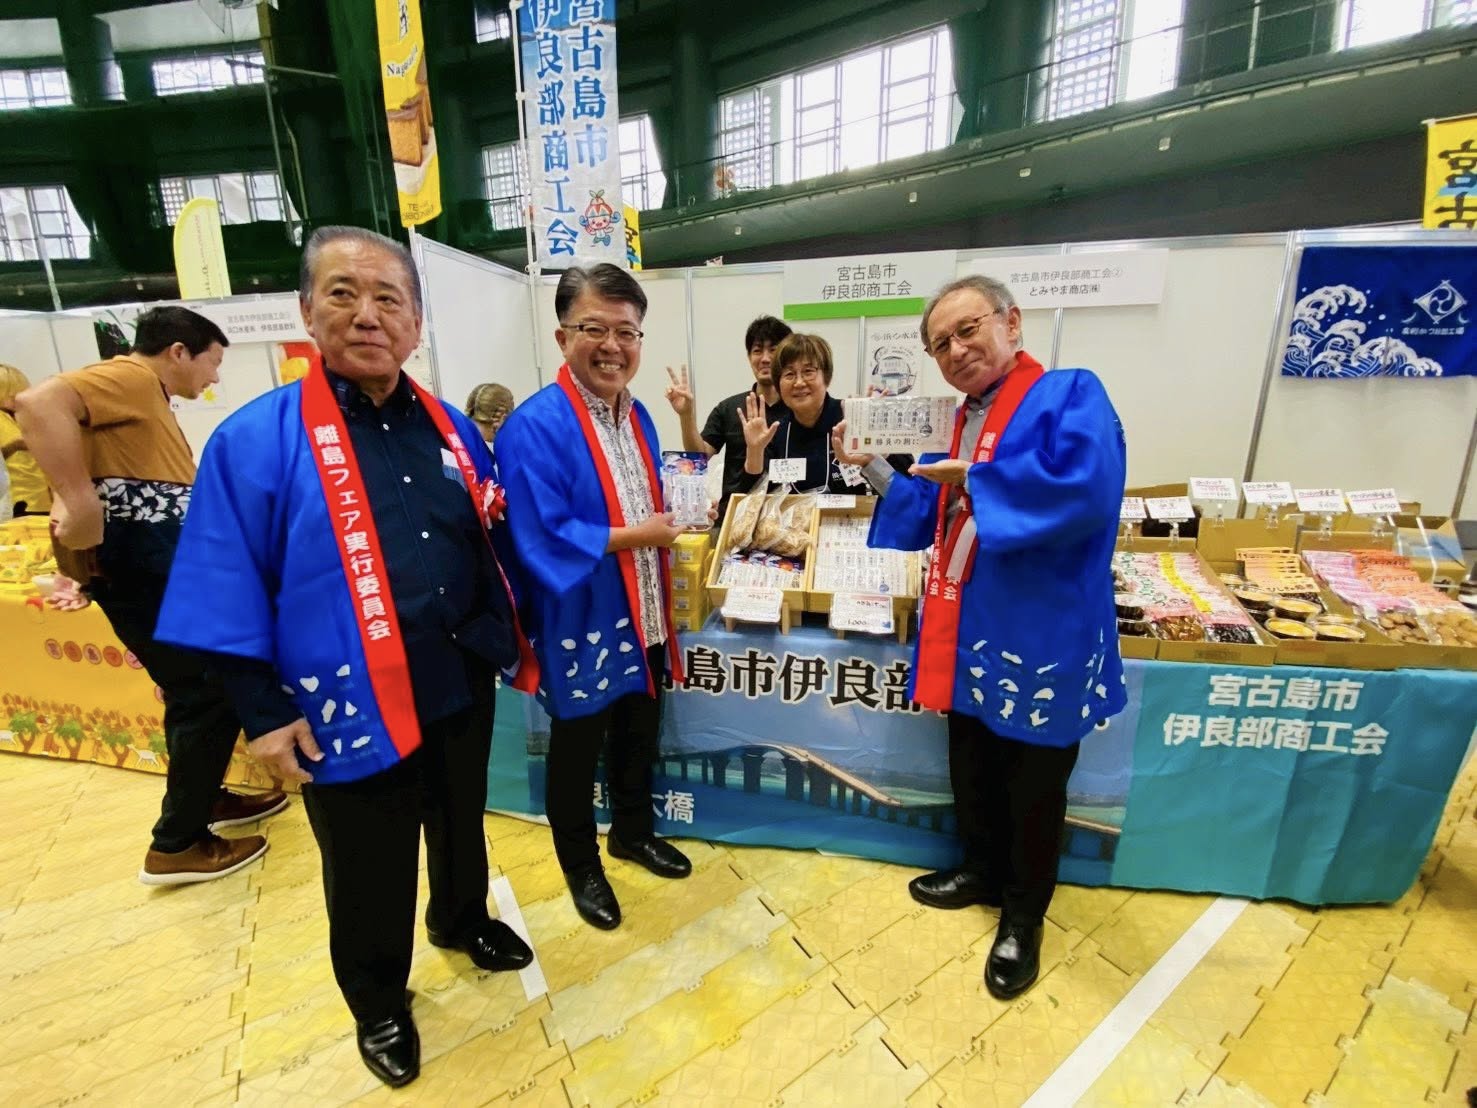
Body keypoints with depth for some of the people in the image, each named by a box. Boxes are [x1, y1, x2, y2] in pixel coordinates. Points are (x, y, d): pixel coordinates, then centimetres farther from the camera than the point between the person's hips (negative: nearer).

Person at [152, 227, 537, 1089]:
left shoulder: (450, 428, 3)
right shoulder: (254, 440, -10)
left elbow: (491, 546, 11)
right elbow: (231, 596, -8)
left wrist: (516, 642, 10)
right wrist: (265, 712, -8)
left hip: (463, 687, 4)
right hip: (349, 710, -4)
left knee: (462, 826, 26)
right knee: (369, 877, 18)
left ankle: (463, 921, 55)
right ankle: (379, 1003, 45)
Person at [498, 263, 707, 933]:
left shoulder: (637, 416, 6)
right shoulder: (534, 426, -19)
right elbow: (542, 538, -24)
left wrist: (675, 521, -4)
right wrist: (634, 536, -20)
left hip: (641, 615, 7)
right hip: (581, 624, -7)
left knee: (639, 735, 23)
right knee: (577, 750, 14)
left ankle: (633, 833, 48)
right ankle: (581, 867, 39)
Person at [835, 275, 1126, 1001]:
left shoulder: (1070, 395, -12)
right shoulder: (963, 420, 11)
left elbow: (1086, 489, -31)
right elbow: (930, 520, 15)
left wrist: (977, 480, -21)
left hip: (1040, 639, -7)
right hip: (968, 635, 7)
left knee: (1033, 790, 13)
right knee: (970, 769, 22)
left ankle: (1022, 918, 37)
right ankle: (983, 872, 48)